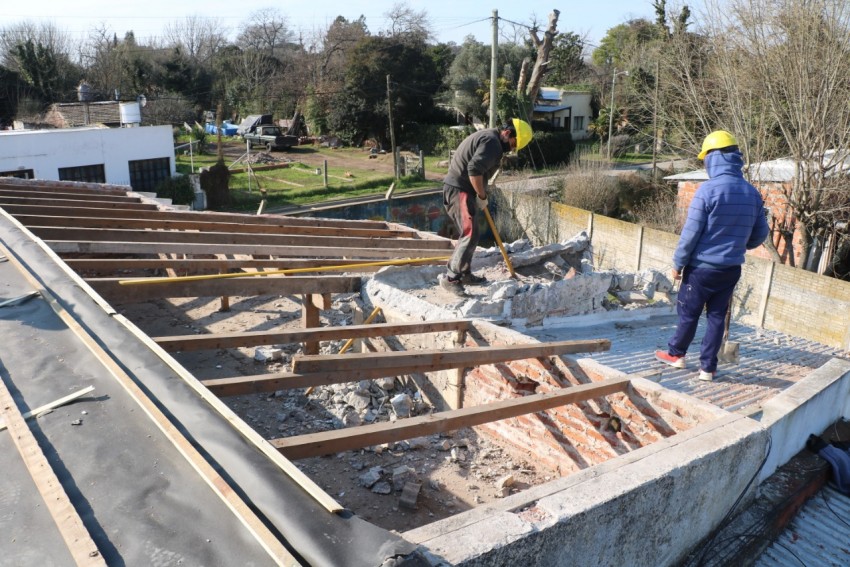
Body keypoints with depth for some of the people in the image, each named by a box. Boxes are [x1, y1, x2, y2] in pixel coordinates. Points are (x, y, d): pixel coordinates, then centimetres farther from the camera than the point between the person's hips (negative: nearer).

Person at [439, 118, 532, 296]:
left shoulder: (487, 137, 21)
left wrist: (480, 196, 15)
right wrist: (483, 197, -15)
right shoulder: (492, 142, -14)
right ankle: (450, 279, -13)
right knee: (470, 235, -14)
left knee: (468, 234, 17)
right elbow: (474, 169, -26)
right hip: (459, 190, -11)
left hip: (458, 189, 11)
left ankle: (464, 274, 25)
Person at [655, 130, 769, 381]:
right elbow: (760, 234, 9)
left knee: (689, 313, 11)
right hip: (732, 268, 5)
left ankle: (676, 354, 28)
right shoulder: (752, 193, 2)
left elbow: (691, 233, -15)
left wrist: (678, 262, -5)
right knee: (717, 317, 12)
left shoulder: (708, 189, -16)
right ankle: (708, 367, 17)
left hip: (702, 266, -5)